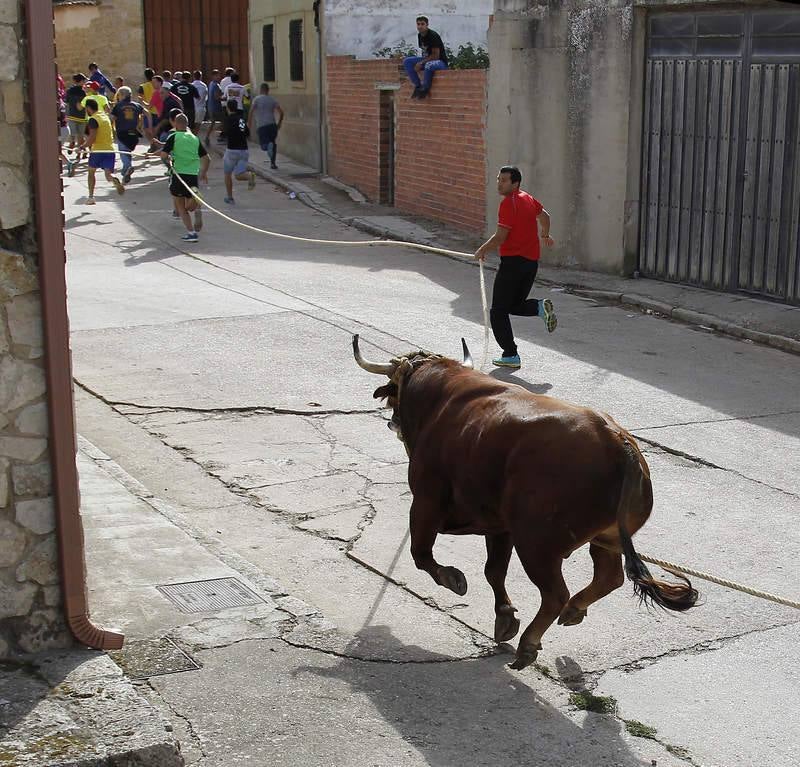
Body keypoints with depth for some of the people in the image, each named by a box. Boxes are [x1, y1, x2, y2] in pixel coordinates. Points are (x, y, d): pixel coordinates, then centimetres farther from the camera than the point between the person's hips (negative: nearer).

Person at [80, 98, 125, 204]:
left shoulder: (93, 119, -10)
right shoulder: (105, 116, 15)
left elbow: (92, 138, -18)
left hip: (97, 150, -5)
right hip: (110, 149, 5)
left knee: (91, 172, 16)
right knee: (108, 174, -1)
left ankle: (91, 197, 15)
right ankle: (115, 181, -36)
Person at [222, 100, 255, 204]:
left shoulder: (229, 118, -7)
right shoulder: (242, 118, 12)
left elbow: (228, 132, -20)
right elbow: (247, 133, 17)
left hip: (232, 150, -5)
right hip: (244, 150, 5)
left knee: (227, 174, 15)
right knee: (238, 175, 4)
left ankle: (230, 198, 21)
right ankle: (250, 175, -29)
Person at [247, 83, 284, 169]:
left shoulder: (257, 99, 2)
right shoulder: (272, 99, 10)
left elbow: (251, 112, -10)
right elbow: (281, 112, 3)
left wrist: (249, 124, -3)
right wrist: (279, 123, 16)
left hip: (261, 126, -3)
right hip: (272, 124, 3)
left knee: (264, 145, 1)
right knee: (273, 143, 18)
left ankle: (269, 145, -35)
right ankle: (273, 163, 14)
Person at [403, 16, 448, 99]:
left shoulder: (433, 36, -20)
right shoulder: (420, 35, 4)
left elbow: (436, 56, -21)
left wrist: (421, 63, -21)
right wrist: (420, 63, -3)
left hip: (440, 61, -8)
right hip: (428, 59, 8)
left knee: (429, 65, -43)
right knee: (406, 61, -7)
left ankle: (424, 89, -21)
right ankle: (417, 86, -8)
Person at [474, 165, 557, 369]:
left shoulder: (509, 203, -15)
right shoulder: (528, 198, 12)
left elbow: (500, 237, -18)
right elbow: (544, 215, 31)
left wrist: (482, 250, -1)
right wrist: (545, 234, 50)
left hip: (513, 261, -9)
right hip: (532, 261, 9)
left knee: (498, 312, 0)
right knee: (515, 305, 22)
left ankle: (510, 355, -1)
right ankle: (540, 307, -5)